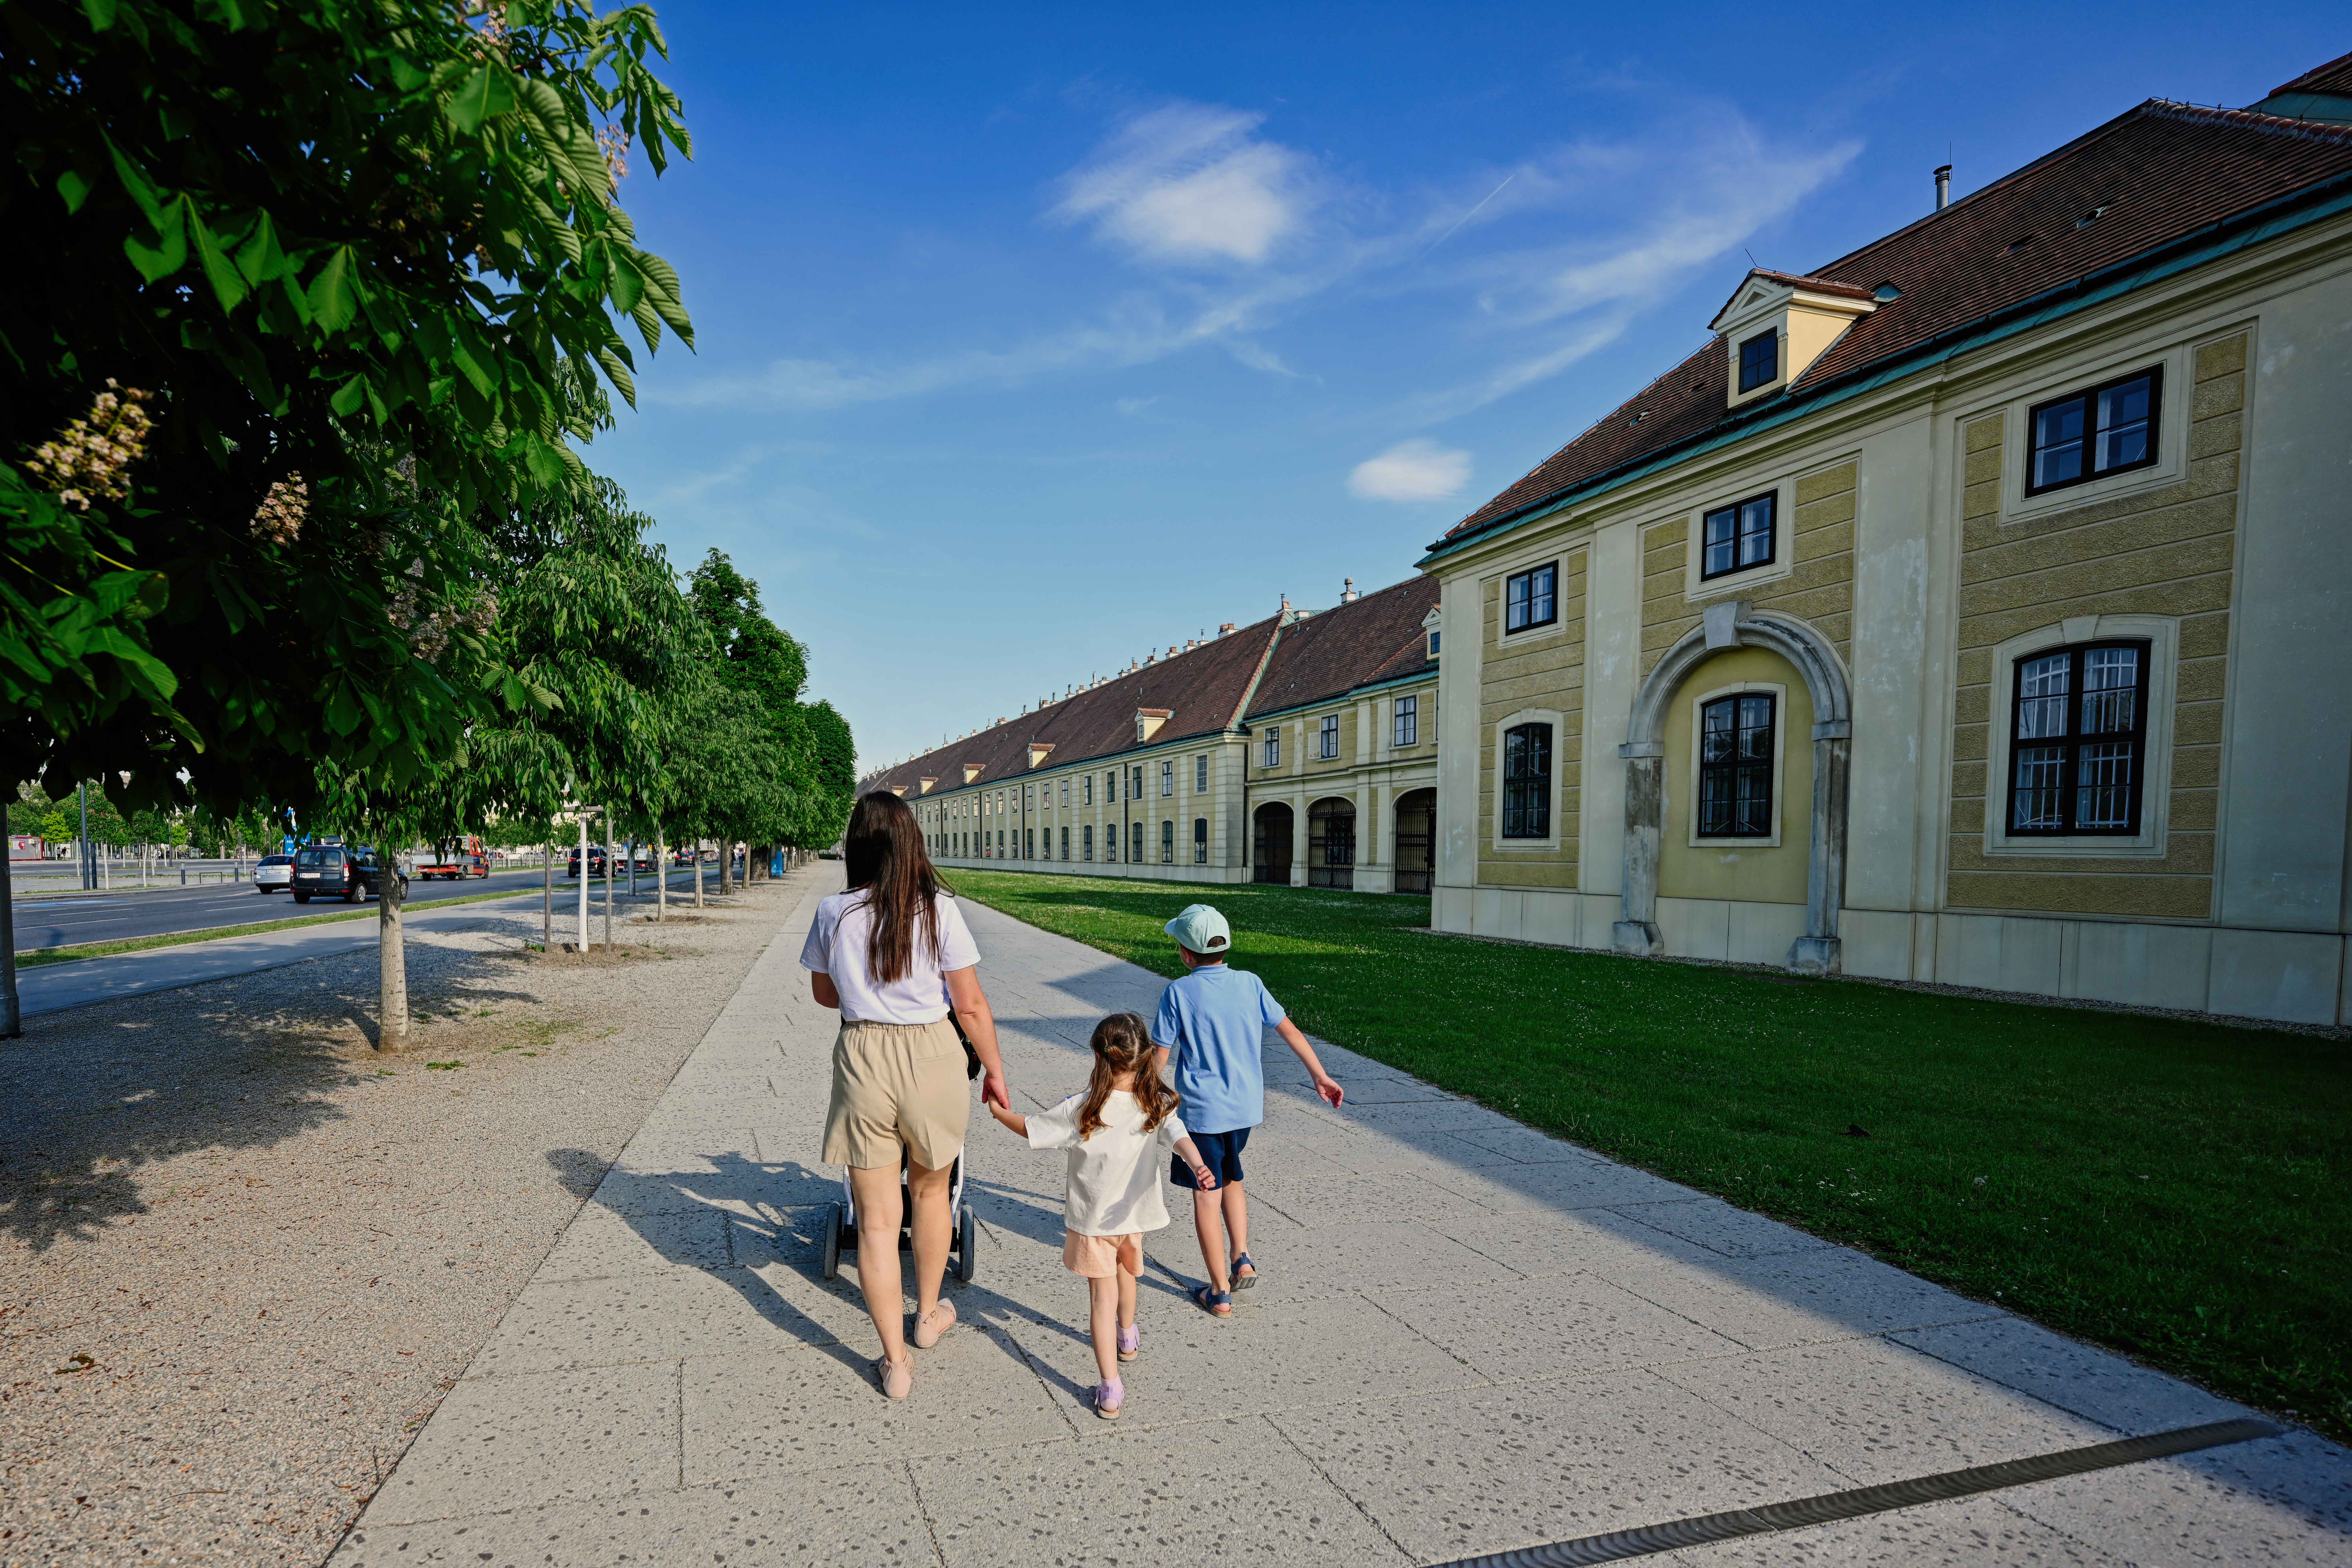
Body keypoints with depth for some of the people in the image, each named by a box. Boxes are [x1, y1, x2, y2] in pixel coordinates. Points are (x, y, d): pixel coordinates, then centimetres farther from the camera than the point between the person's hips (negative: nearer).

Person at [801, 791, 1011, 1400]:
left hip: (862, 1059, 1)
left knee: (876, 1219, 10)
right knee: (930, 1191, 24)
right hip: (931, 1057, 0)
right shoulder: (938, 910, -10)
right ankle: (929, 1314, 42)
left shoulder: (833, 912, -4)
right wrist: (995, 1073, 4)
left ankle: (896, 1361, 17)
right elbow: (971, 1006, -8)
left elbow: (825, 993, 11)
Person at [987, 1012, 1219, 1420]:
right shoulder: (1156, 1104, -15)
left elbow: (1030, 1128, -10)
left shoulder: (1082, 1110, -20)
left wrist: (997, 1110, 5)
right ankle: (1128, 1339, 53)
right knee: (1125, 1274, 29)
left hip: (1091, 1219, -4)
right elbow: (1178, 1135, -32)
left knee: (1102, 1295, 4)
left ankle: (1110, 1390, 0)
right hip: (1134, 1213, 4)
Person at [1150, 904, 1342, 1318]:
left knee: (1207, 1196, 7)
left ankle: (1219, 1293, 14)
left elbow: (1160, 1057, -10)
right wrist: (1321, 1076, 12)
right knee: (1231, 1179, 27)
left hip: (1201, 1109, -4)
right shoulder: (1250, 984, -2)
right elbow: (1289, 1029, 3)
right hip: (1246, 1107, 4)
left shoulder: (1179, 993, -13)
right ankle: (1242, 1259, 16)